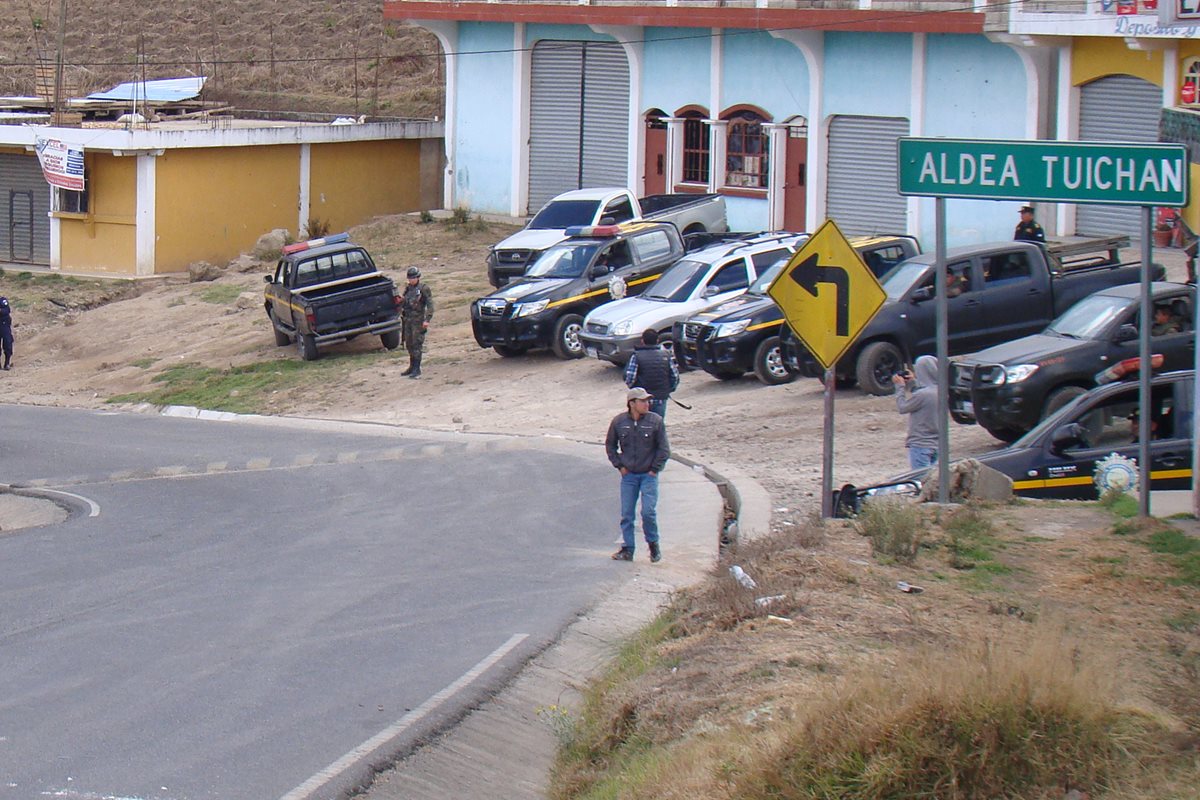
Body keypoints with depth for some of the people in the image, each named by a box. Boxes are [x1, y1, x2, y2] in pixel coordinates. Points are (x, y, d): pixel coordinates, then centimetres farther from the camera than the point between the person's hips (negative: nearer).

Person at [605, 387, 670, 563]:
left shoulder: (655, 421, -7)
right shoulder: (619, 422, -3)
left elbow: (664, 449, -1)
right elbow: (610, 445, 11)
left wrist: (655, 469, -4)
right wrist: (619, 465, 4)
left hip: (649, 475, -2)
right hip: (628, 476, 2)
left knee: (648, 511, -11)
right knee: (626, 514, 3)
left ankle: (653, 544, 11)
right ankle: (627, 549, 13)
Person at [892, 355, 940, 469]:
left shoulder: (922, 394, -24)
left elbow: (902, 407, -10)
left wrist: (900, 386, 0)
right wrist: (913, 383, 13)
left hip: (920, 446, -8)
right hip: (936, 444, 8)